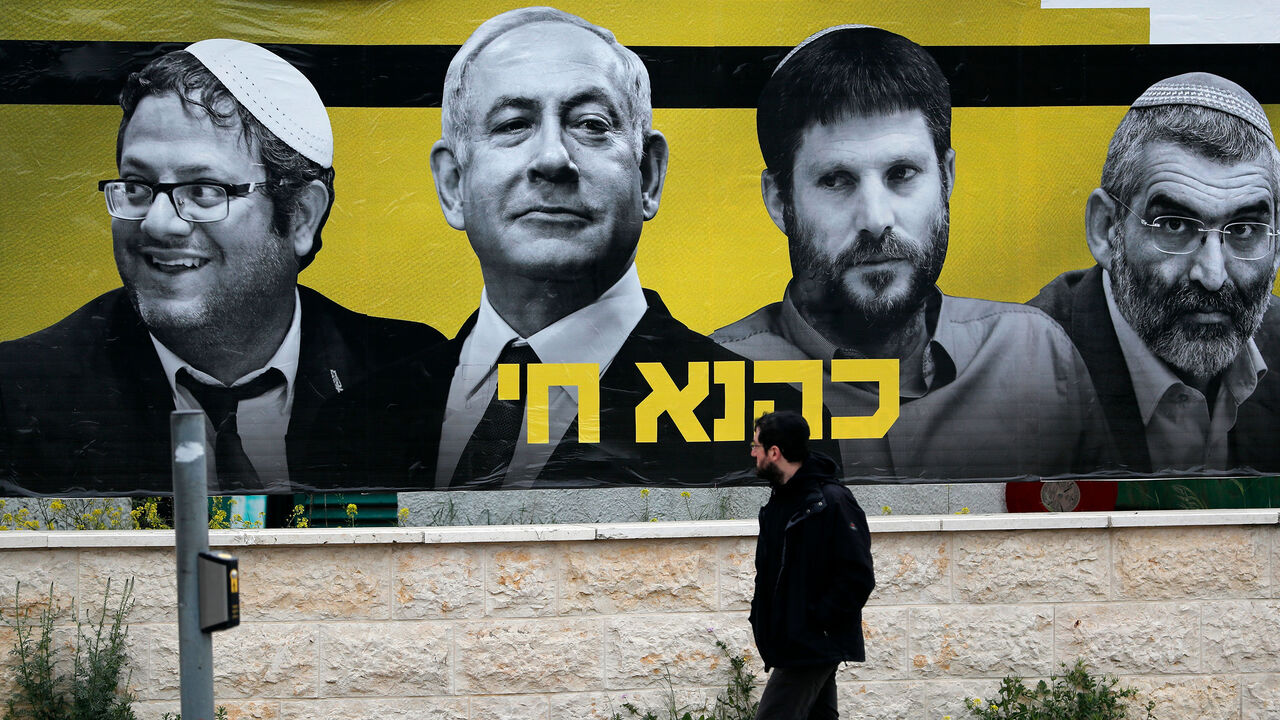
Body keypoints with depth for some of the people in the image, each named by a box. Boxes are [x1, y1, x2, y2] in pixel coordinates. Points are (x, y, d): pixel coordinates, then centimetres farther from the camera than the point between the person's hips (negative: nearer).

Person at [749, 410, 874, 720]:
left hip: (813, 647, -10)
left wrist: (817, 622, -20)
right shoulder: (780, 500, 14)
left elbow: (858, 578, -19)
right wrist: (760, 617, 11)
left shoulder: (832, 502, -16)